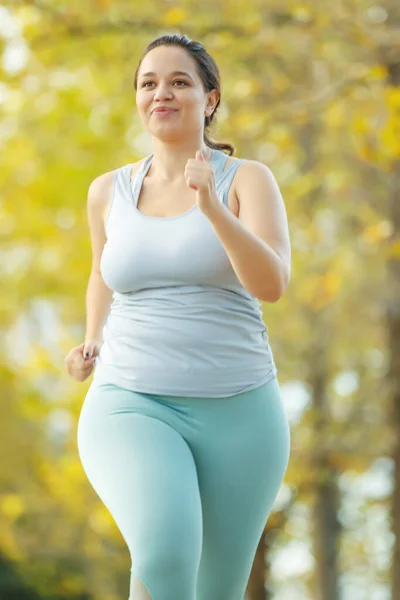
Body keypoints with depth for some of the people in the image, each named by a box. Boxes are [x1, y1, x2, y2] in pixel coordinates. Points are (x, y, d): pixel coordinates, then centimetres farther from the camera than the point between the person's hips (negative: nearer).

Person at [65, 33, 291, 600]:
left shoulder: (248, 180, 0)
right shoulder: (110, 191, 9)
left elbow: (272, 283, -16)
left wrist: (212, 208, -30)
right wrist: (91, 346, 11)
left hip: (235, 413, 0)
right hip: (132, 409, 0)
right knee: (165, 553, -31)